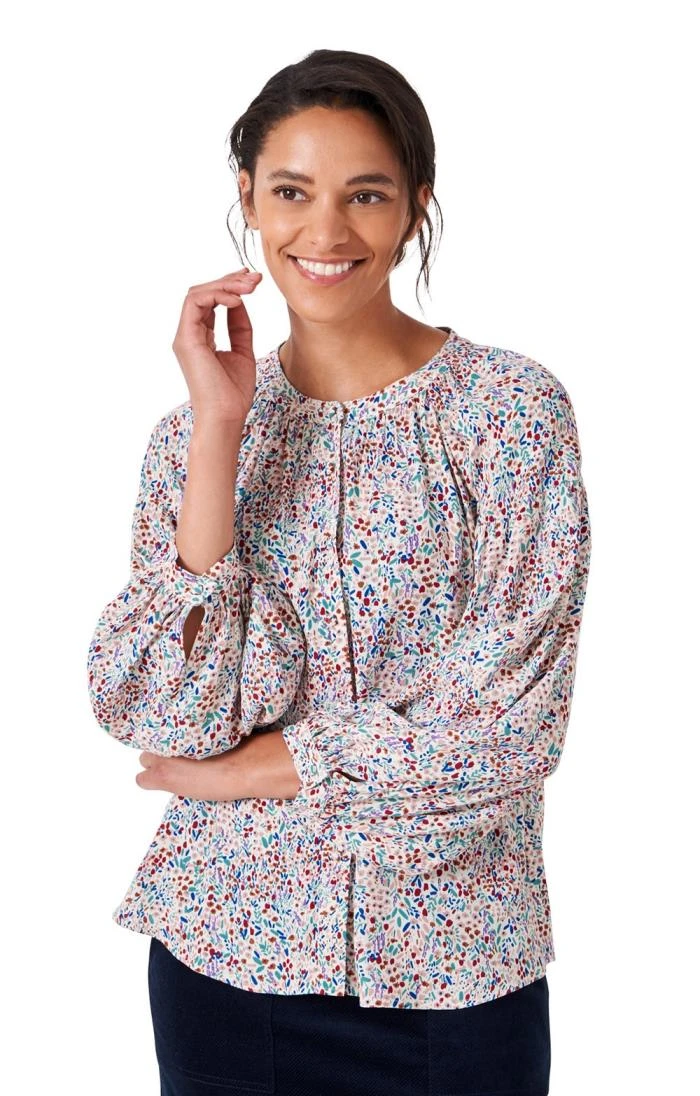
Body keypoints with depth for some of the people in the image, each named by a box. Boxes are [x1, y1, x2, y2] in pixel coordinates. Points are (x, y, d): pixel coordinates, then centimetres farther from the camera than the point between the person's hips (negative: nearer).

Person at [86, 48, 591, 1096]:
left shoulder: (513, 407, -8)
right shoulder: (191, 431, 2)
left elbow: (509, 726, -15)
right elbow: (166, 721, -11)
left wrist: (252, 768, -10)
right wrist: (219, 429, -14)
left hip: (453, 966, -2)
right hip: (228, 950, 2)